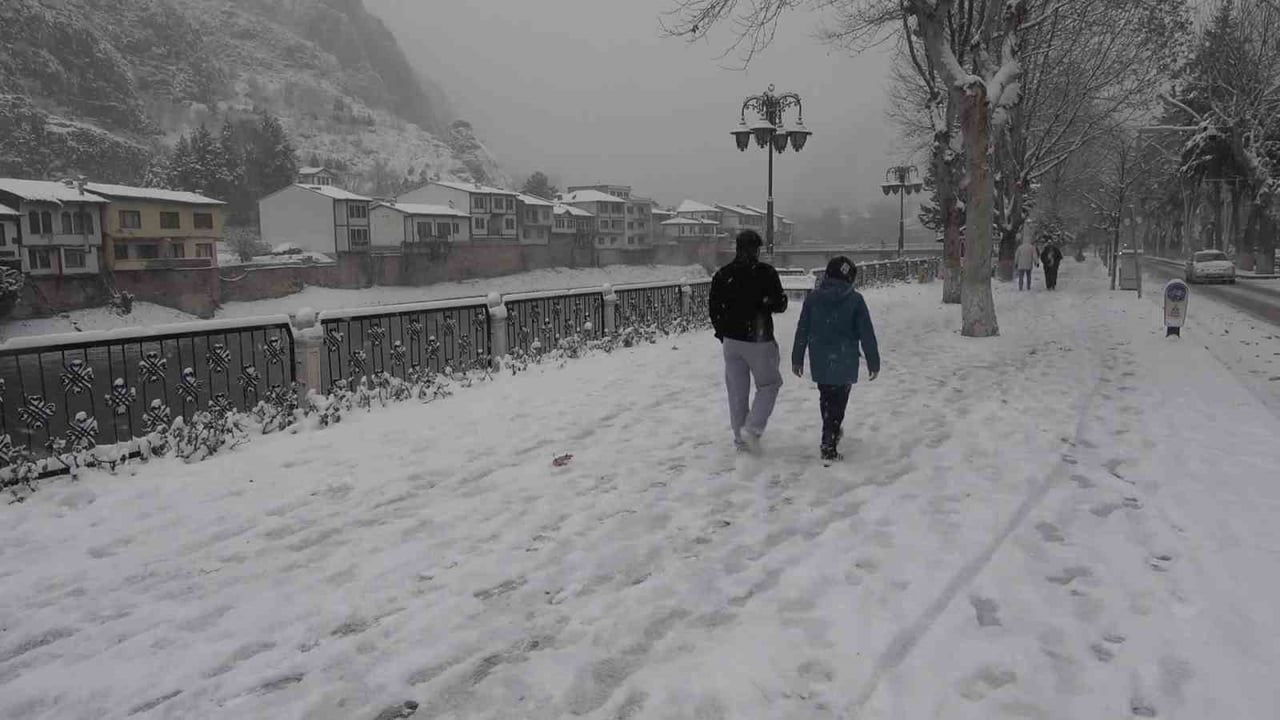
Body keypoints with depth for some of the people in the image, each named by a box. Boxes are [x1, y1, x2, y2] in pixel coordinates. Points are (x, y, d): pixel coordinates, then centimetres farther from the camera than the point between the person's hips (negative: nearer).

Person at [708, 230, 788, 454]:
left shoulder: (722, 275, 3)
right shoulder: (766, 273, -10)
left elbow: (713, 309, 7)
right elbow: (780, 305, -8)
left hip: (731, 340, 4)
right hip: (759, 340, -4)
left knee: (737, 390, 11)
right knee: (769, 384, 11)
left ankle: (741, 437, 16)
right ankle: (753, 428, -5)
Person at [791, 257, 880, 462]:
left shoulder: (813, 297, 0)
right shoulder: (855, 300, -8)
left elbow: (802, 331, 4)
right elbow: (867, 334, -6)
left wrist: (797, 359, 11)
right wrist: (873, 362, 2)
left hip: (819, 362, 3)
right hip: (845, 363, -3)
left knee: (826, 397, 21)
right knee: (838, 401, 4)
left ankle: (832, 433, 39)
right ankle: (829, 446, 0)